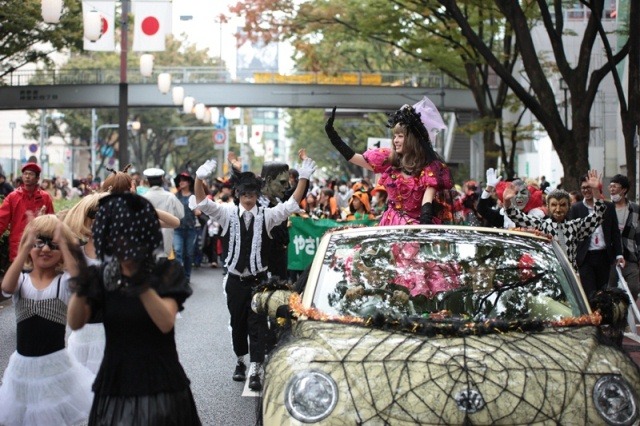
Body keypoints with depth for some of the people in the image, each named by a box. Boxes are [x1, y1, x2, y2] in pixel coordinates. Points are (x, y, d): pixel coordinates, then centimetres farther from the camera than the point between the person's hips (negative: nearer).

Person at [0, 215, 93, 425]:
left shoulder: (65, 281, -7)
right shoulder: (22, 279, -4)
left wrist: (63, 244, -25)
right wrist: (26, 247, -25)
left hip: (55, 364, -2)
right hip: (23, 365, 2)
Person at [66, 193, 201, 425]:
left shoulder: (167, 271, -6)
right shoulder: (102, 275, 2)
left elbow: (166, 323, -20)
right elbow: (75, 323, -10)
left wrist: (142, 286, -35)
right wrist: (80, 290, -29)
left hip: (160, 386, -2)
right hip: (114, 387, 2)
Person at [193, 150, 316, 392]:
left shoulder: (267, 215, 2)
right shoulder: (228, 213, 1)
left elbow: (292, 204, -3)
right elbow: (203, 203, -9)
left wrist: (304, 176, -15)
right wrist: (199, 178, -28)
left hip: (259, 279, -1)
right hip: (236, 279, 1)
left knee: (258, 324, -5)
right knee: (238, 322, 12)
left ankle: (255, 372, -6)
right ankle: (240, 361, 32)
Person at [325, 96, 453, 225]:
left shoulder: (429, 165, -8)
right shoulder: (389, 159, 4)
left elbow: (428, 196, -19)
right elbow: (354, 158, 6)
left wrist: (425, 221, -37)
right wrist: (332, 133, 2)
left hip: (416, 223, -4)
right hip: (391, 223, 5)